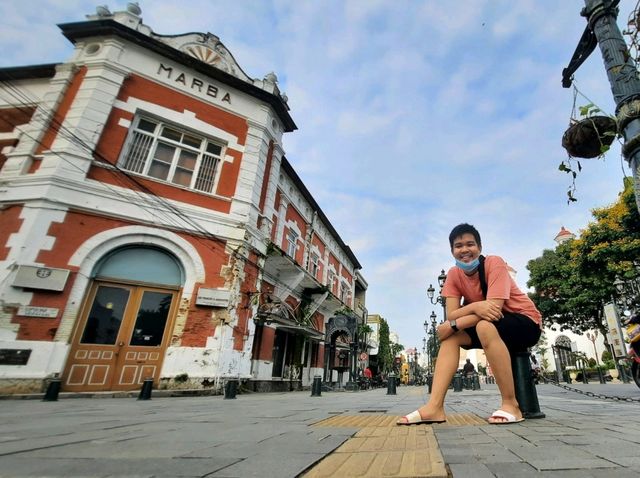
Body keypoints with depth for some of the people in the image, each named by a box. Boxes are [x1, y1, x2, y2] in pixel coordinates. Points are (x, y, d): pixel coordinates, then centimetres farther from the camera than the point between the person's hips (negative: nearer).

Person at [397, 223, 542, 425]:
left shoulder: (494, 263, -21)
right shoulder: (453, 274, -6)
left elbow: (493, 308, -30)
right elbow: (451, 315, -16)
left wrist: (452, 325, -28)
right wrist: (475, 306, -36)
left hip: (526, 321, -6)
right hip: (493, 326, 6)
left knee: (485, 327, -35)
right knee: (451, 336, -13)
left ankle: (510, 403, -23)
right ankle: (434, 406, -18)